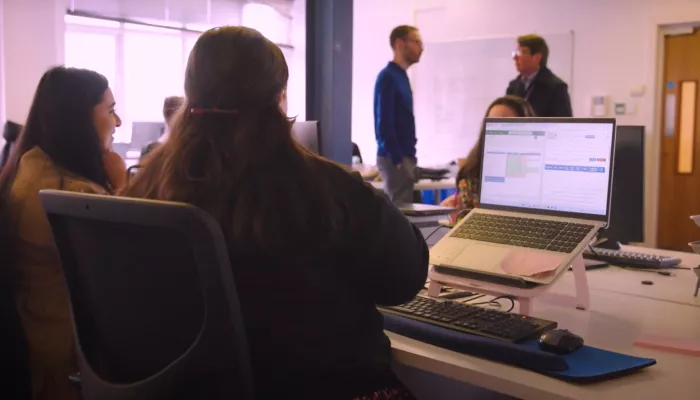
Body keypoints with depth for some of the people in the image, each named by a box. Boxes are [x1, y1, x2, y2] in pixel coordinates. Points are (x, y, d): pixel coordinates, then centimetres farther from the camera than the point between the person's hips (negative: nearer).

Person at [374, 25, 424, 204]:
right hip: (394, 159, -9)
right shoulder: (388, 77, -12)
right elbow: (384, 124, -18)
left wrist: (408, 157, 14)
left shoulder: (401, 76, 14)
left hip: (404, 156, 9)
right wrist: (398, 160, -18)